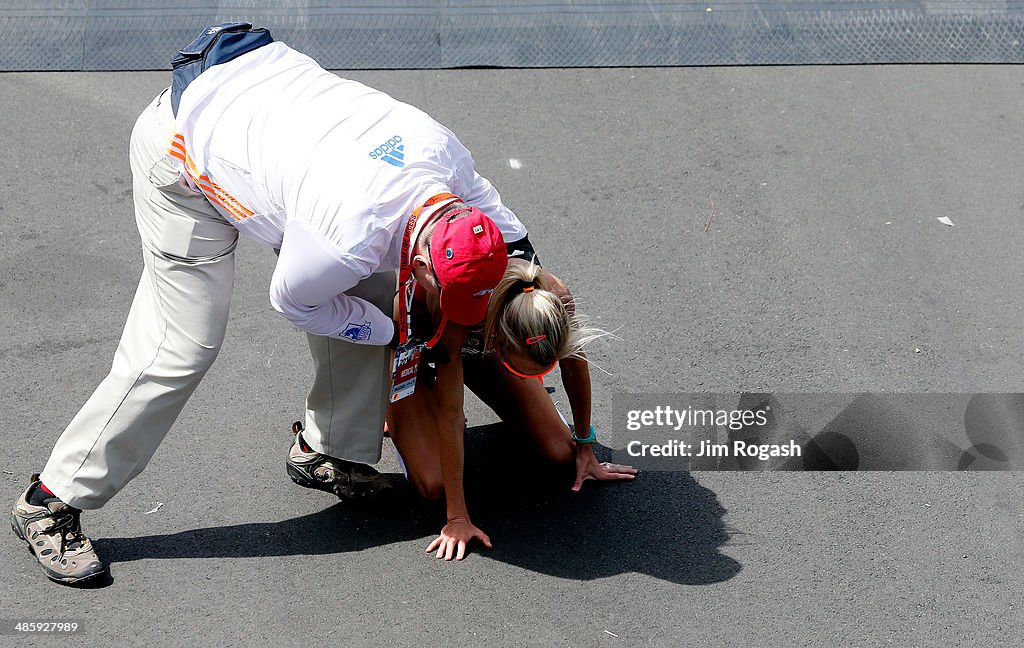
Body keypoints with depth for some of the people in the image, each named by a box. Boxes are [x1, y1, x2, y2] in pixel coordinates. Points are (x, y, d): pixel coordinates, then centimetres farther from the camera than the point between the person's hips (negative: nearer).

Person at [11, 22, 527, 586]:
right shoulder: (352, 238, -38)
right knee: (182, 346, -12)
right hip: (183, 156, -8)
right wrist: (395, 334, -6)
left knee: (371, 294, 3)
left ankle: (328, 452, 20)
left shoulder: (445, 151, -18)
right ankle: (51, 505, -1)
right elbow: (291, 300, -16)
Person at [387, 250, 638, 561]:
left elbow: (574, 362, -12)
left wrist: (586, 449, 2)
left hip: (481, 345, 3)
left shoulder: (556, 297, -34)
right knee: (434, 486, -19)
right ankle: (395, 412, 11)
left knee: (563, 455, -5)